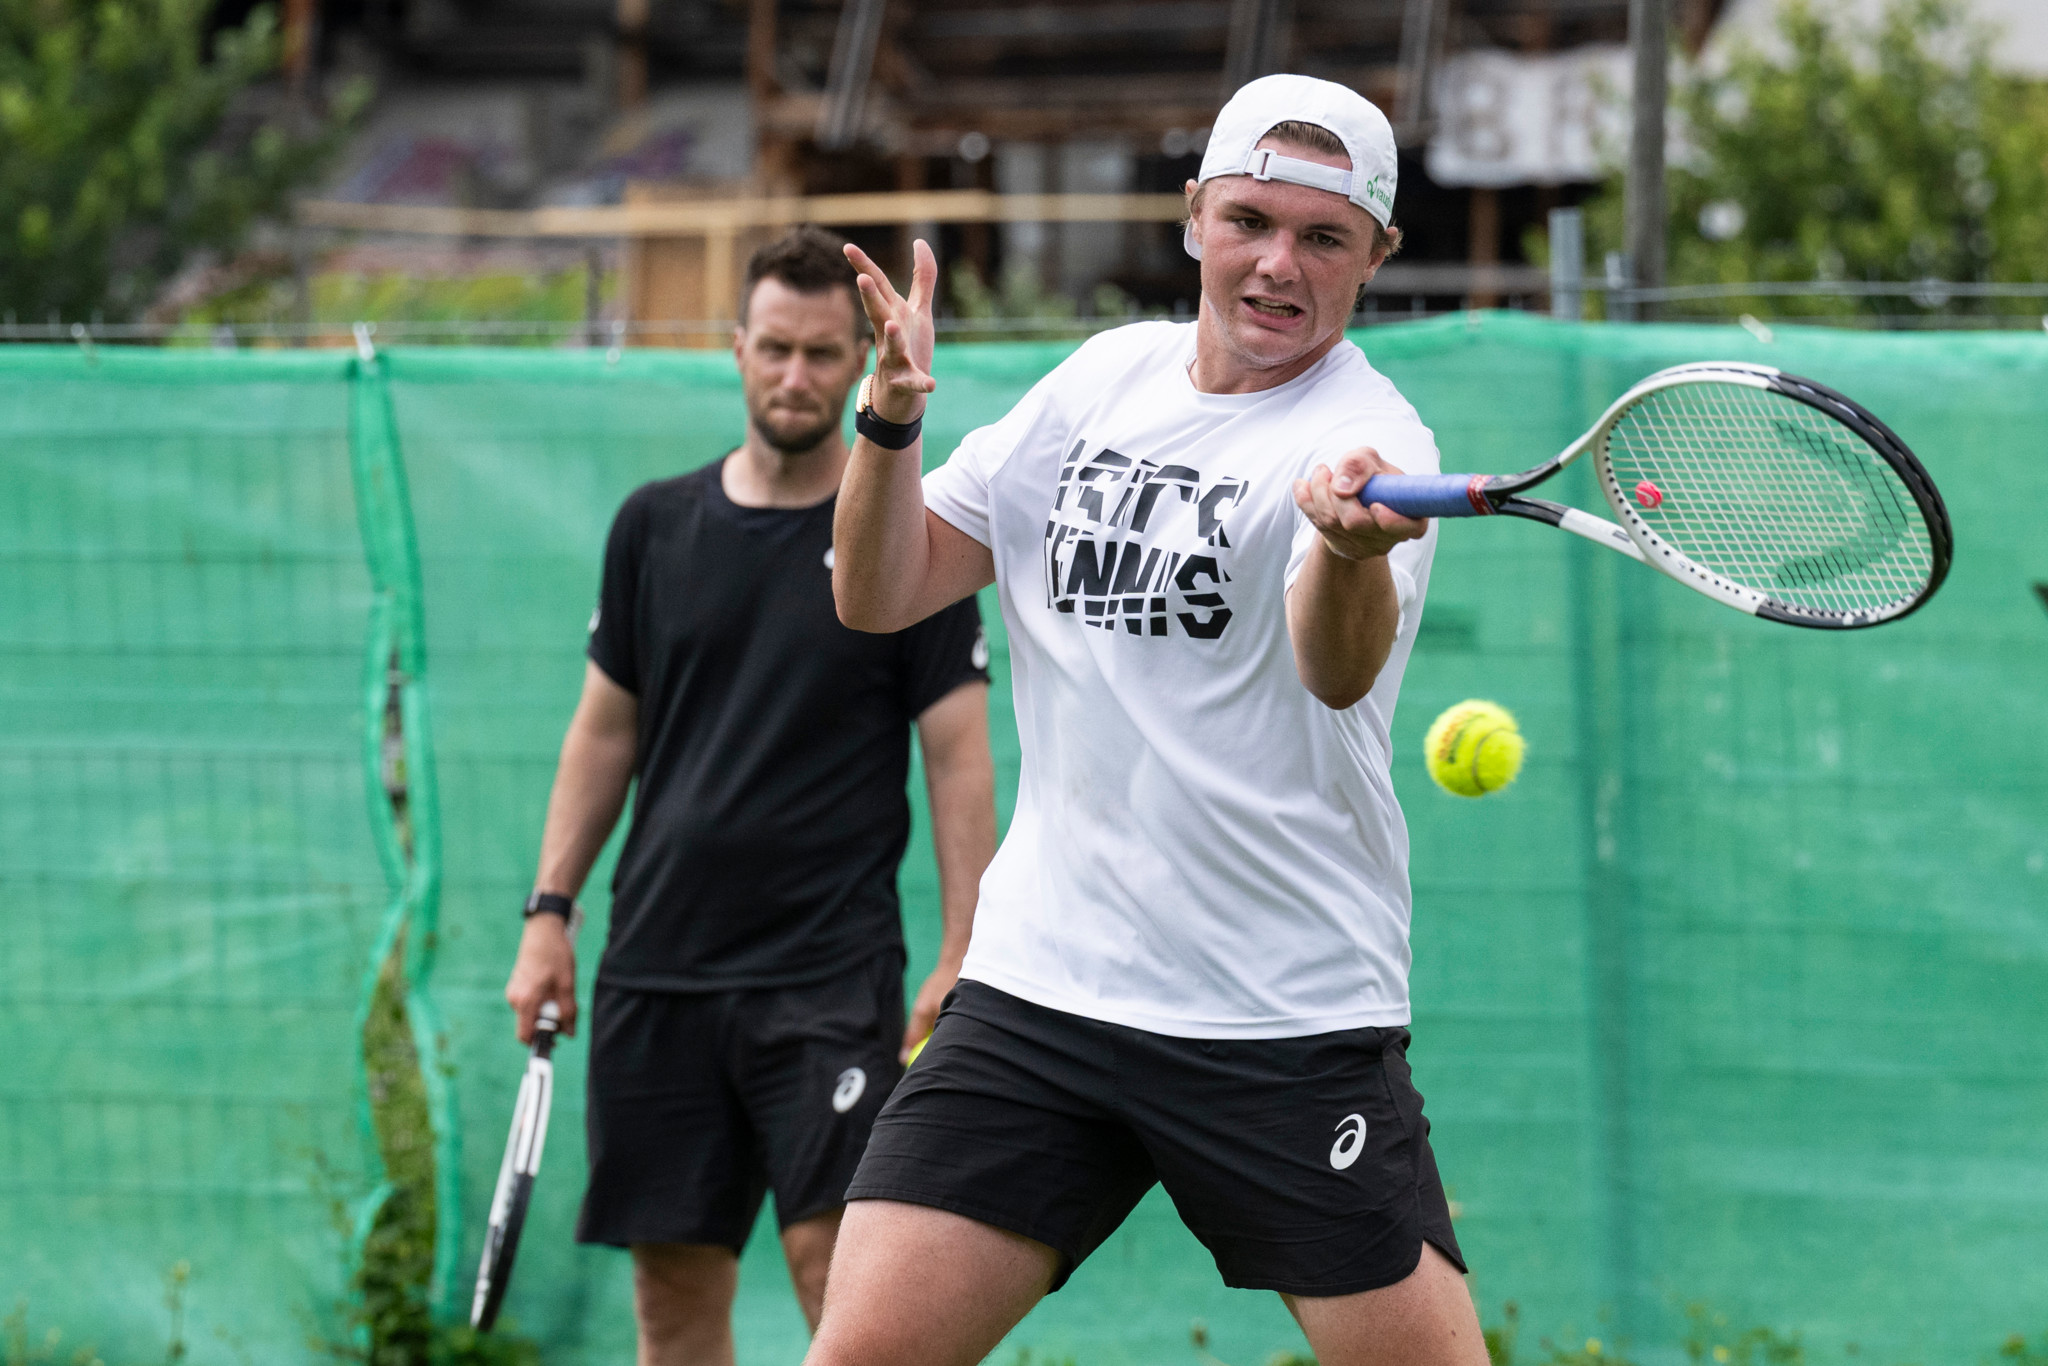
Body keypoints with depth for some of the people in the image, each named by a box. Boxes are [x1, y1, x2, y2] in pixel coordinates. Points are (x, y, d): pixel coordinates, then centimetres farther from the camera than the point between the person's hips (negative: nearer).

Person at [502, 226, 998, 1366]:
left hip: (830, 967, -4)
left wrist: (963, 959, -10)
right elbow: (606, 728, 16)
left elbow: (960, 759, -2)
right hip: (658, 967, 4)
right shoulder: (657, 525, 9)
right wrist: (550, 911, 10)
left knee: (838, 1257, -14)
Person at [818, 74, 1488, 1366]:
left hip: (1293, 1019, -4)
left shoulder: (1369, 436, -9)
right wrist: (893, 414, -7)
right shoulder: (1109, 376, 9)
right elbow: (881, 594, 12)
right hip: (1039, 985, 4)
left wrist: (1351, 544, -52)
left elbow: (1339, 671, -29)